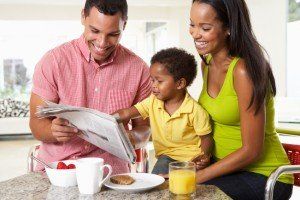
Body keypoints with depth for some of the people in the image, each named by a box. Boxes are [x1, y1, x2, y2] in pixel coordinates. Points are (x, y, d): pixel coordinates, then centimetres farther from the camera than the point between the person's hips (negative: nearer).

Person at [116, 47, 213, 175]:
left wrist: (204, 156, -25)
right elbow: (126, 113, -6)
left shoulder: (195, 111, -17)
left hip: (190, 157, -3)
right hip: (166, 156, 4)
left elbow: (206, 138, -7)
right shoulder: (153, 102, -3)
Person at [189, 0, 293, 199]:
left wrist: (198, 177, -17)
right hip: (225, 165, 7)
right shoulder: (207, 63, 2)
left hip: (262, 175, -6)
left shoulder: (244, 71, -22)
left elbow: (251, 151, -20)